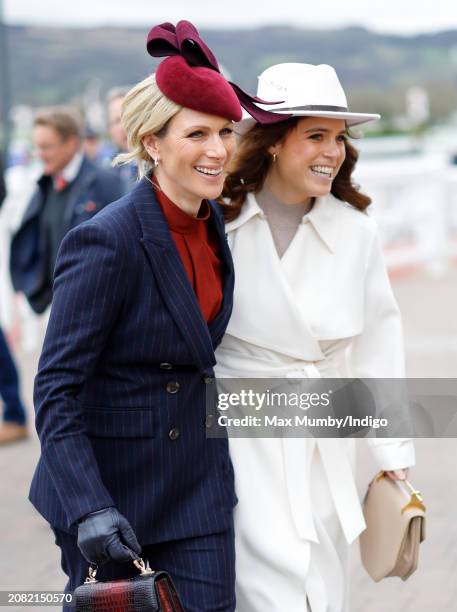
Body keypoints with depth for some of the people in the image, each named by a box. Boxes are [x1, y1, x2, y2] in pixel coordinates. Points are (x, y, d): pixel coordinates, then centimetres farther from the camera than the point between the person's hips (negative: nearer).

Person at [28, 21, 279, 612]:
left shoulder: (211, 221, 2)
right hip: (110, 483, -6)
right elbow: (55, 390, -20)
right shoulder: (106, 240, -21)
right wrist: (89, 509, -28)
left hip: (197, 482, 6)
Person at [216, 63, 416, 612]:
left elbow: (377, 342, 5)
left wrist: (395, 456, 6)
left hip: (324, 447, 3)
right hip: (240, 441, -3)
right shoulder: (218, 223, -7)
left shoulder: (355, 232, -1)